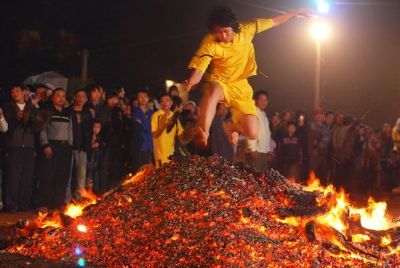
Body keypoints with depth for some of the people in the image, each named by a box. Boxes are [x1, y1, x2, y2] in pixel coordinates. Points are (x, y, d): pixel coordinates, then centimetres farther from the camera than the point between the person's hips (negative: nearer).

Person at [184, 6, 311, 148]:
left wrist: (297, 12, 8)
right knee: (213, 90, -44)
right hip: (219, 83, -3)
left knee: (252, 134, -9)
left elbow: (274, 22, 2)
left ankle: (234, 127, 26)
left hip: (240, 87, 3)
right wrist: (190, 82, -50)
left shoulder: (246, 31, -11)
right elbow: (198, 70, -28)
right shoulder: (210, 42, -21)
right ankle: (202, 134, -46)